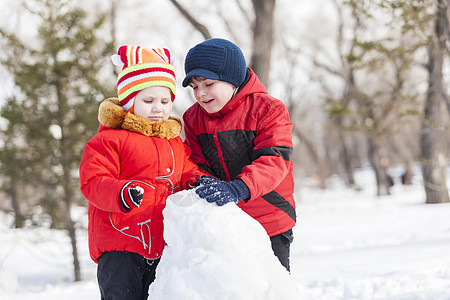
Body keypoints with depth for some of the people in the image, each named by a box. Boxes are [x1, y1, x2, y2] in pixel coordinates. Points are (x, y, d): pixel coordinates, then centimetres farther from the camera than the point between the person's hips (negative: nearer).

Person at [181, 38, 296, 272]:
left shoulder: (268, 109, -10)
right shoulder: (193, 118, 6)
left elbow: (274, 161, -21)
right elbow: (198, 165, 4)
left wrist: (238, 188, -37)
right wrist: (203, 184, -21)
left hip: (270, 222, -3)